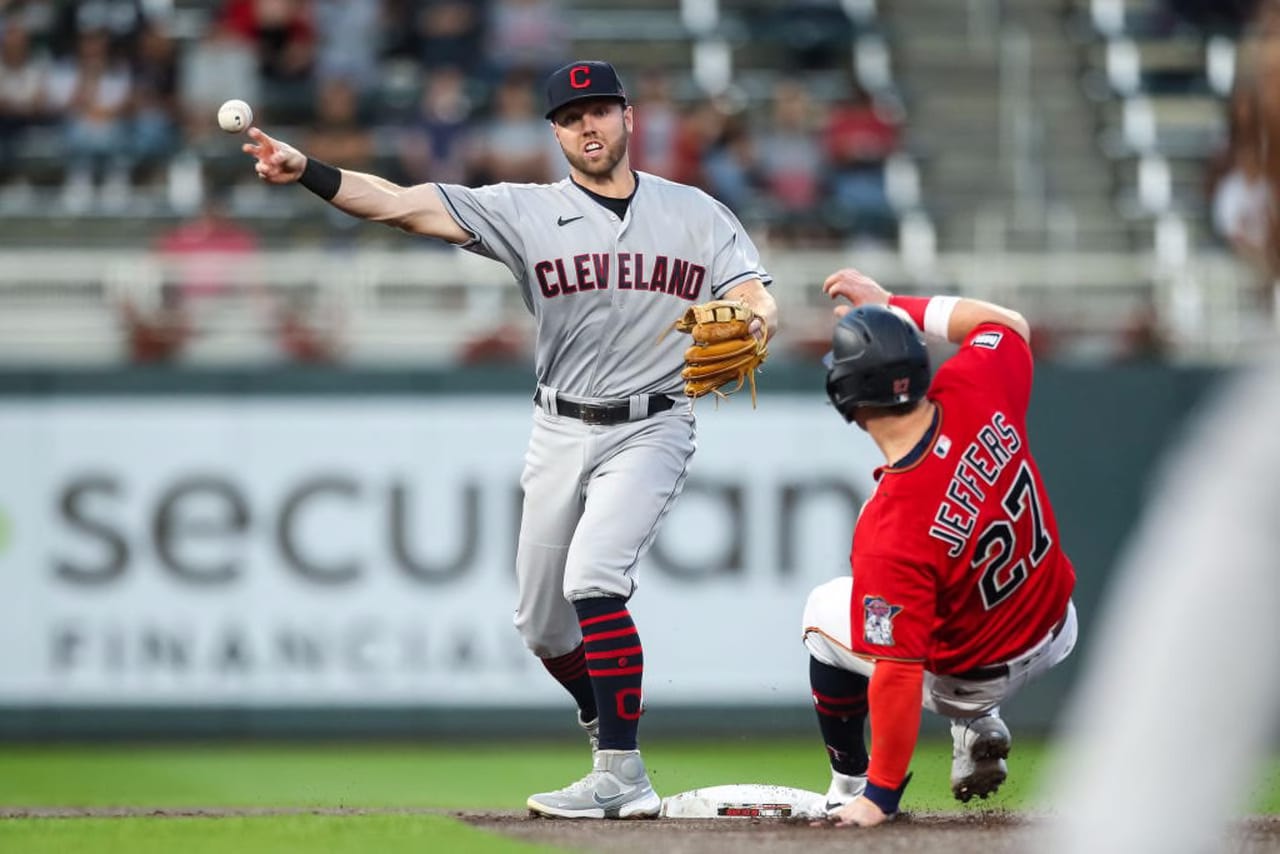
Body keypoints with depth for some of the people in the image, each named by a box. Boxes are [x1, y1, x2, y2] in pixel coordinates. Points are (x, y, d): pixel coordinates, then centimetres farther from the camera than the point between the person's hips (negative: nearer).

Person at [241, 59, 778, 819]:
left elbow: (757, 301, -3)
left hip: (650, 432, -3)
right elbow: (402, 205, -11)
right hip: (561, 435, 3)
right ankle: (611, 729, 36)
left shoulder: (697, 214, 3)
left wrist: (755, 325, -29)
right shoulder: (527, 210, -1)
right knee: (542, 622, 7)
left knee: (593, 577, -24)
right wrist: (307, 172, -27)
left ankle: (622, 779, -23)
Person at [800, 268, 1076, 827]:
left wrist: (880, 796, -19)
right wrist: (894, 306, 4)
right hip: (1059, 630, 6)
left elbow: (898, 676, -31)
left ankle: (854, 789, 26)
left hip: (977, 674, -6)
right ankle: (978, 726, 22)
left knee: (825, 612, 18)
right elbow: (1009, 324, 1)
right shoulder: (978, 395, -24)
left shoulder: (888, 534, -38)